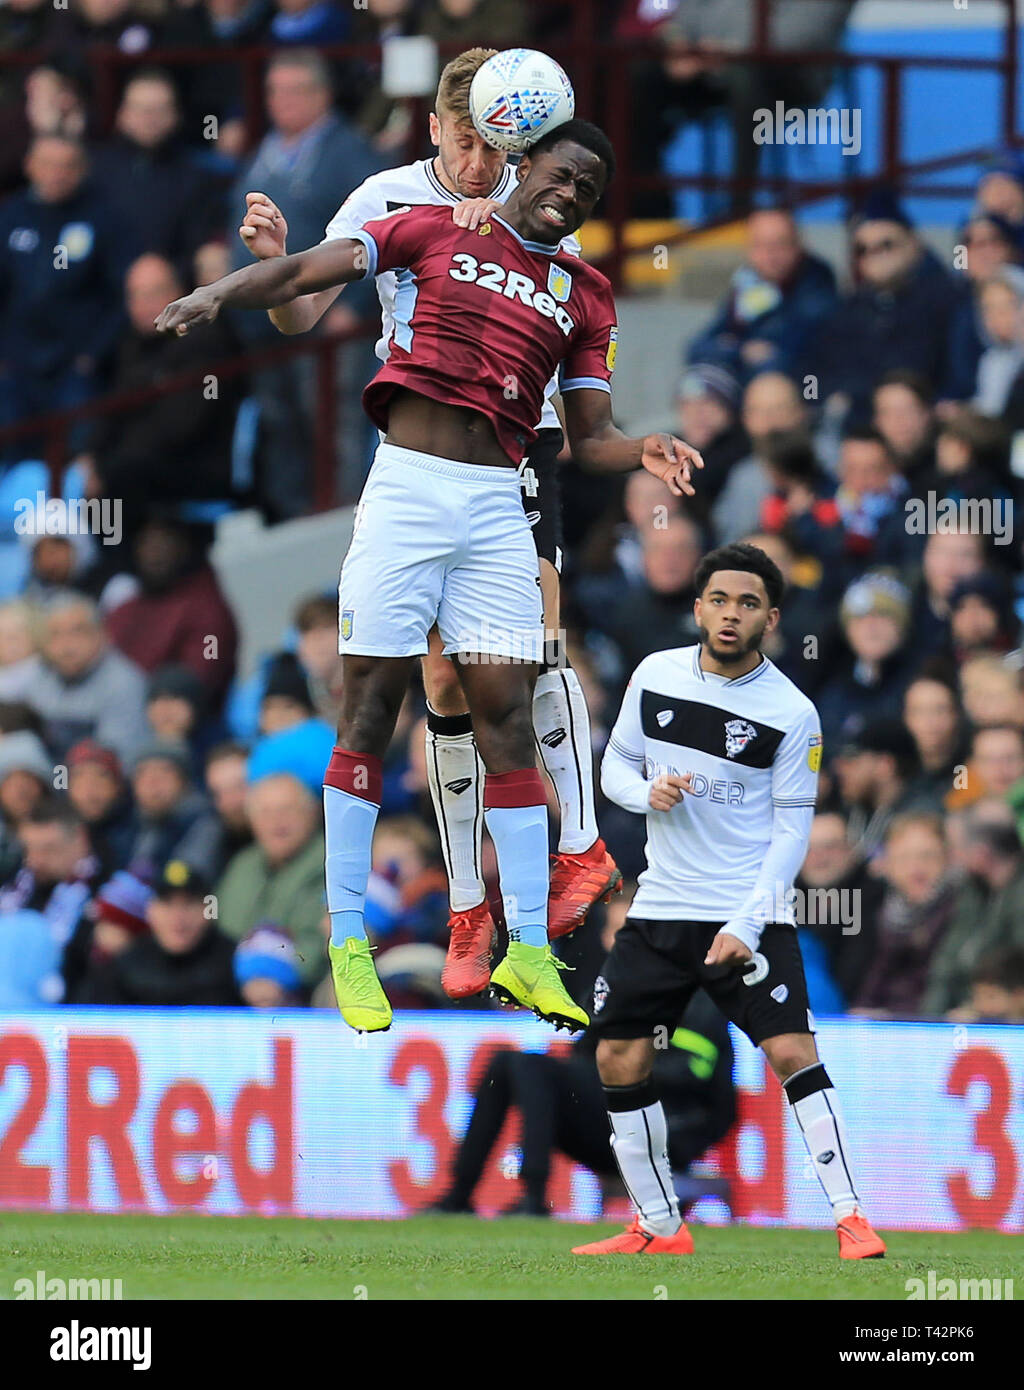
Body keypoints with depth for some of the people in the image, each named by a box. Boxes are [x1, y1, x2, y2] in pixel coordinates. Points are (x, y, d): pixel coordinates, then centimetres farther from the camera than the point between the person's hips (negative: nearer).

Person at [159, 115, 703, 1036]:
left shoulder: (585, 298, 15)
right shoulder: (442, 233, 8)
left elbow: (589, 438, 12)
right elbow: (313, 269, 1)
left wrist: (644, 453, -9)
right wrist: (219, 294, -16)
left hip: (496, 508, 3)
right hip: (408, 486, -3)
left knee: (507, 715, -2)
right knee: (372, 708, -4)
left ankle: (528, 948, 0)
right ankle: (348, 942, 1)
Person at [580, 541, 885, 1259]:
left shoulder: (793, 714, -9)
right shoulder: (655, 675, 2)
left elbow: (793, 828, -7)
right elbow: (615, 766, 12)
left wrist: (746, 925, -16)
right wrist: (648, 792, -12)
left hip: (751, 912, -4)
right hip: (661, 906, 4)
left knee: (793, 1051, -17)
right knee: (619, 1060, 1)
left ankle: (851, 1220, -12)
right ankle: (659, 1228, 14)